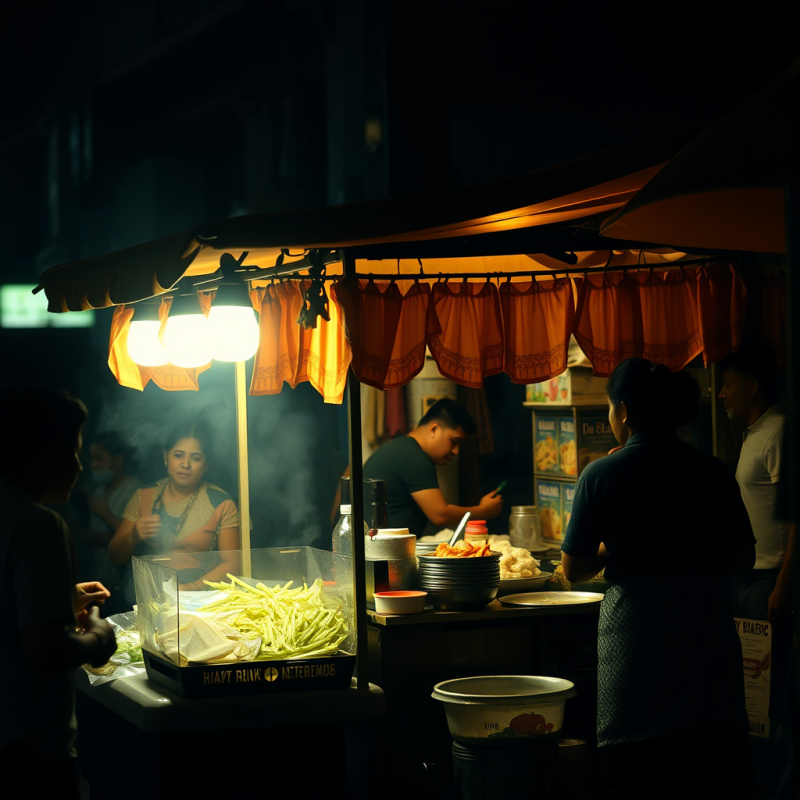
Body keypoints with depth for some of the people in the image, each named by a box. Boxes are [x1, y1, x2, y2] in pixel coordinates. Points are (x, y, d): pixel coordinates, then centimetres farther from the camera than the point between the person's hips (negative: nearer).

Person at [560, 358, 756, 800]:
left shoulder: (602, 475, -5)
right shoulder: (714, 472, 3)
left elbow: (574, 569, 0)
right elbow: (742, 557, 9)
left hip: (637, 640, -3)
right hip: (710, 641, 3)